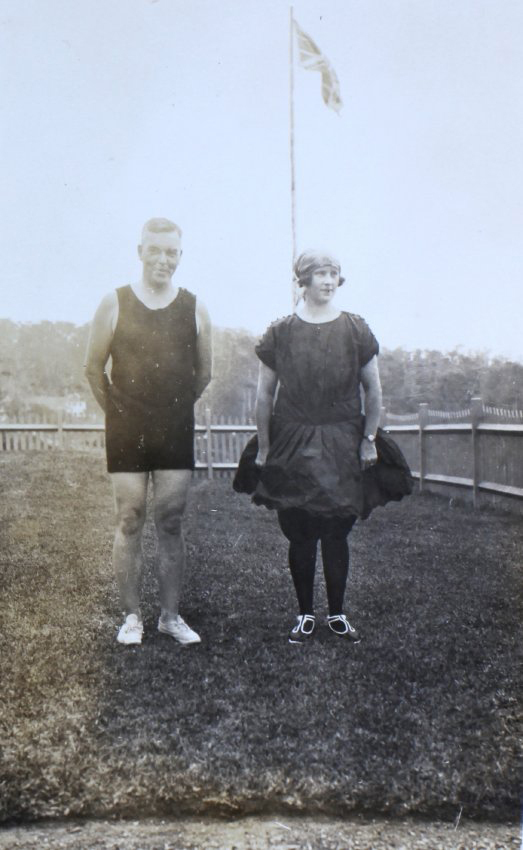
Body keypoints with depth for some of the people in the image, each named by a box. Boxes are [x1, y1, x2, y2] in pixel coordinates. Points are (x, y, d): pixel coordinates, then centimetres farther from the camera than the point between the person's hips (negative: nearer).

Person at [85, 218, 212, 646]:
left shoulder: (195, 308, 3)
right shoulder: (115, 304, -1)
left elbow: (204, 373, 12)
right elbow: (94, 367, 5)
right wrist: (121, 410, 8)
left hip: (176, 434, 1)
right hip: (126, 434, -1)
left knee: (171, 523, 6)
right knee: (130, 521, 4)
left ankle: (171, 615, 18)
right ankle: (132, 615, 16)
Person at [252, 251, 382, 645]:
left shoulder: (356, 329, 3)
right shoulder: (281, 332, 1)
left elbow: (374, 390, 8)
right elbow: (264, 394, 5)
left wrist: (368, 439, 3)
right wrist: (264, 447, 3)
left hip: (342, 447, 0)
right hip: (293, 447, 0)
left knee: (336, 534, 6)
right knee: (300, 535, 5)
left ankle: (337, 613, 21)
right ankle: (306, 613, 21)